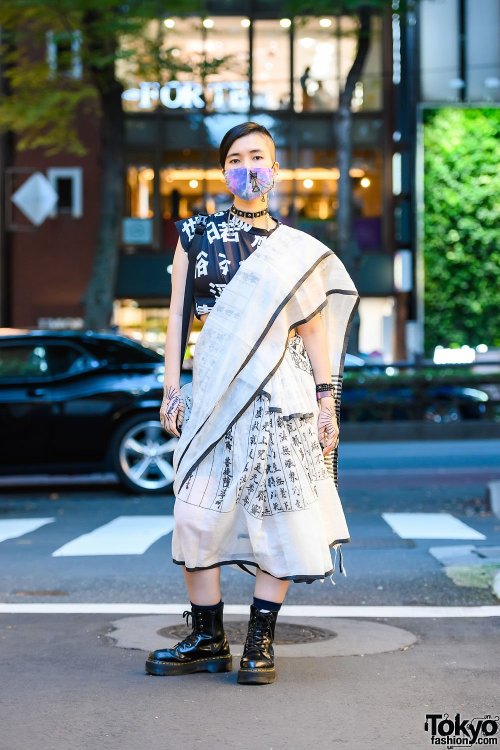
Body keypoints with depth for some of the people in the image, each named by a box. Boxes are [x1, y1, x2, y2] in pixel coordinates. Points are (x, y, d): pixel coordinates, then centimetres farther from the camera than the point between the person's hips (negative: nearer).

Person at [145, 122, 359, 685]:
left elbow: (312, 328, 8)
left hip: (281, 391, -1)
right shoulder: (196, 233, 10)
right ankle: (207, 639, 10)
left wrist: (327, 399, 2)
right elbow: (177, 315, 8)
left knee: (278, 512, -4)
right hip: (214, 388, 1)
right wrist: (172, 388, 2)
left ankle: (260, 644, 5)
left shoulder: (296, 249, 9)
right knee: (198, 510, -2)